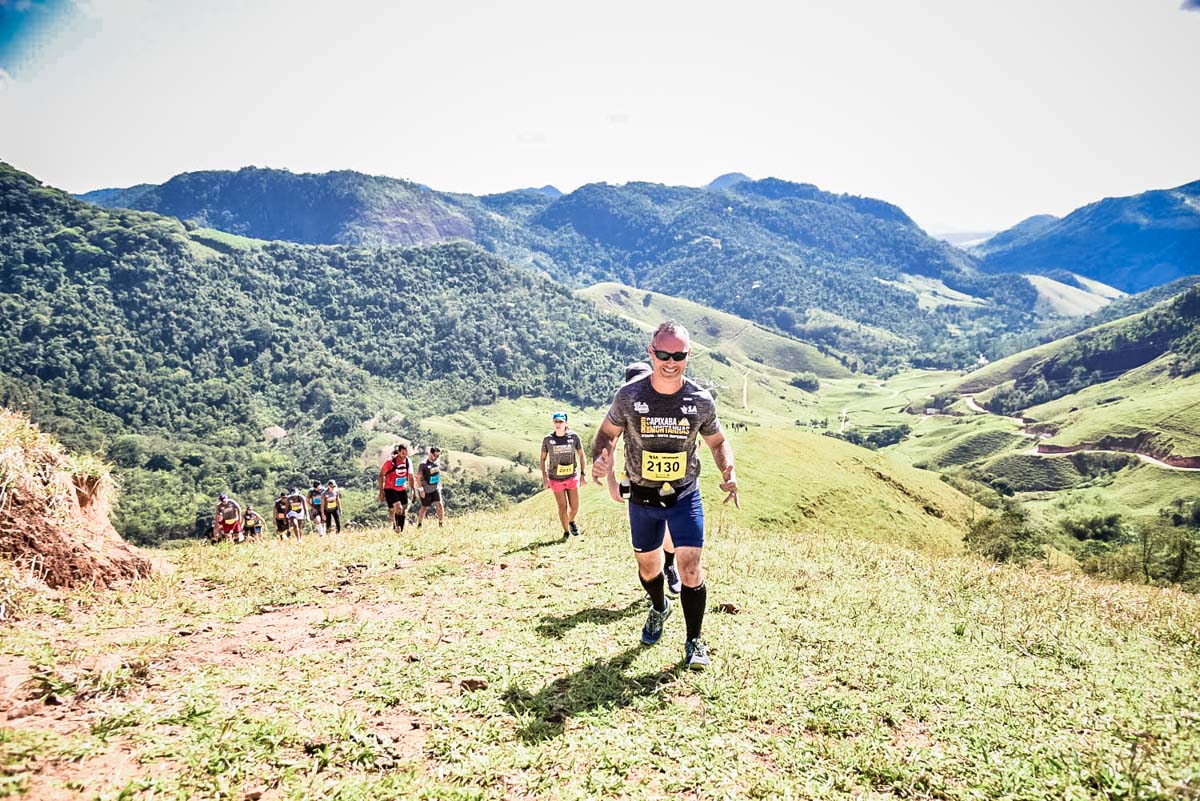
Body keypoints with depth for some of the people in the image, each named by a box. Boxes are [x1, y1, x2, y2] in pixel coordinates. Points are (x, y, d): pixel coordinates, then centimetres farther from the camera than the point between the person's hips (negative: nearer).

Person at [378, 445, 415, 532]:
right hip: (390, 489, -5)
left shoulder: (408, 462, -3)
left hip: (402, 489, 5)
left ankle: (400, 531, 17)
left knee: (404, 511, 4)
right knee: (398, 508, -22)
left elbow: (410, 477, 11)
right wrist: (381, 491, -11)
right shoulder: (389, 462, -17)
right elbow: (381, 476, -9)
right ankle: (395, 526, 0)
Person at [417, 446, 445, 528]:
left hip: (436, 488, 4)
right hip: (426, 490, -4)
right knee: (424, 507, 7)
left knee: (440, 505, -10)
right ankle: (419, 524, 26)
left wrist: (439, 485, 18)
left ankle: (441, 523, 0)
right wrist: (421, 489, -17)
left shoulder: (437, 462, 2)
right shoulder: (424, 464, -16)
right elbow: (418, 476, -15)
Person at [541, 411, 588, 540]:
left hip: (572, 477, 1)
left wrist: (582, 474, -1)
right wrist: (544, 478, -3)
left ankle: (571, 521, 39)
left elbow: (581, 455, 3)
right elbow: (543, 458, 1)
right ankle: (566, 531, 25)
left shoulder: (574, 436, -8)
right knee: (563, 507, 4)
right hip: (556, 479, -1)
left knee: (575, 507, 5)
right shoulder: (548, 439, -9)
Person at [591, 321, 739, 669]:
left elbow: (717, 442, 6)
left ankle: (694, 642, 9)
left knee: (690, 567, -10)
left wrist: (729, 474, -13)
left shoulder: (701, 400, -9)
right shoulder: (629, 395, -12)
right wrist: (601, 459, -19)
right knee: (648, 565, 17)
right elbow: (608, 432, 3)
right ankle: (659, 609, 49)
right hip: (642, 497, 1)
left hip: (685, 496, -1)